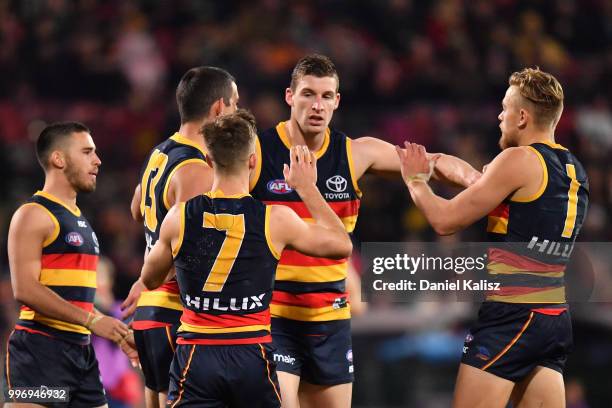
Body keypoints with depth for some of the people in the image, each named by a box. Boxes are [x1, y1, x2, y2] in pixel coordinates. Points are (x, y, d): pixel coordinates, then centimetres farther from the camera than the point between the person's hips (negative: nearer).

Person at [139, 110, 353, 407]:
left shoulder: (179, 217, -2)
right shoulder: (276, 220, -5)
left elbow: (150, 279, 15)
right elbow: (342, 245, 11)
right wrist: (307, 188, 18)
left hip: (196, 358, 0)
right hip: (252, 357, 0)